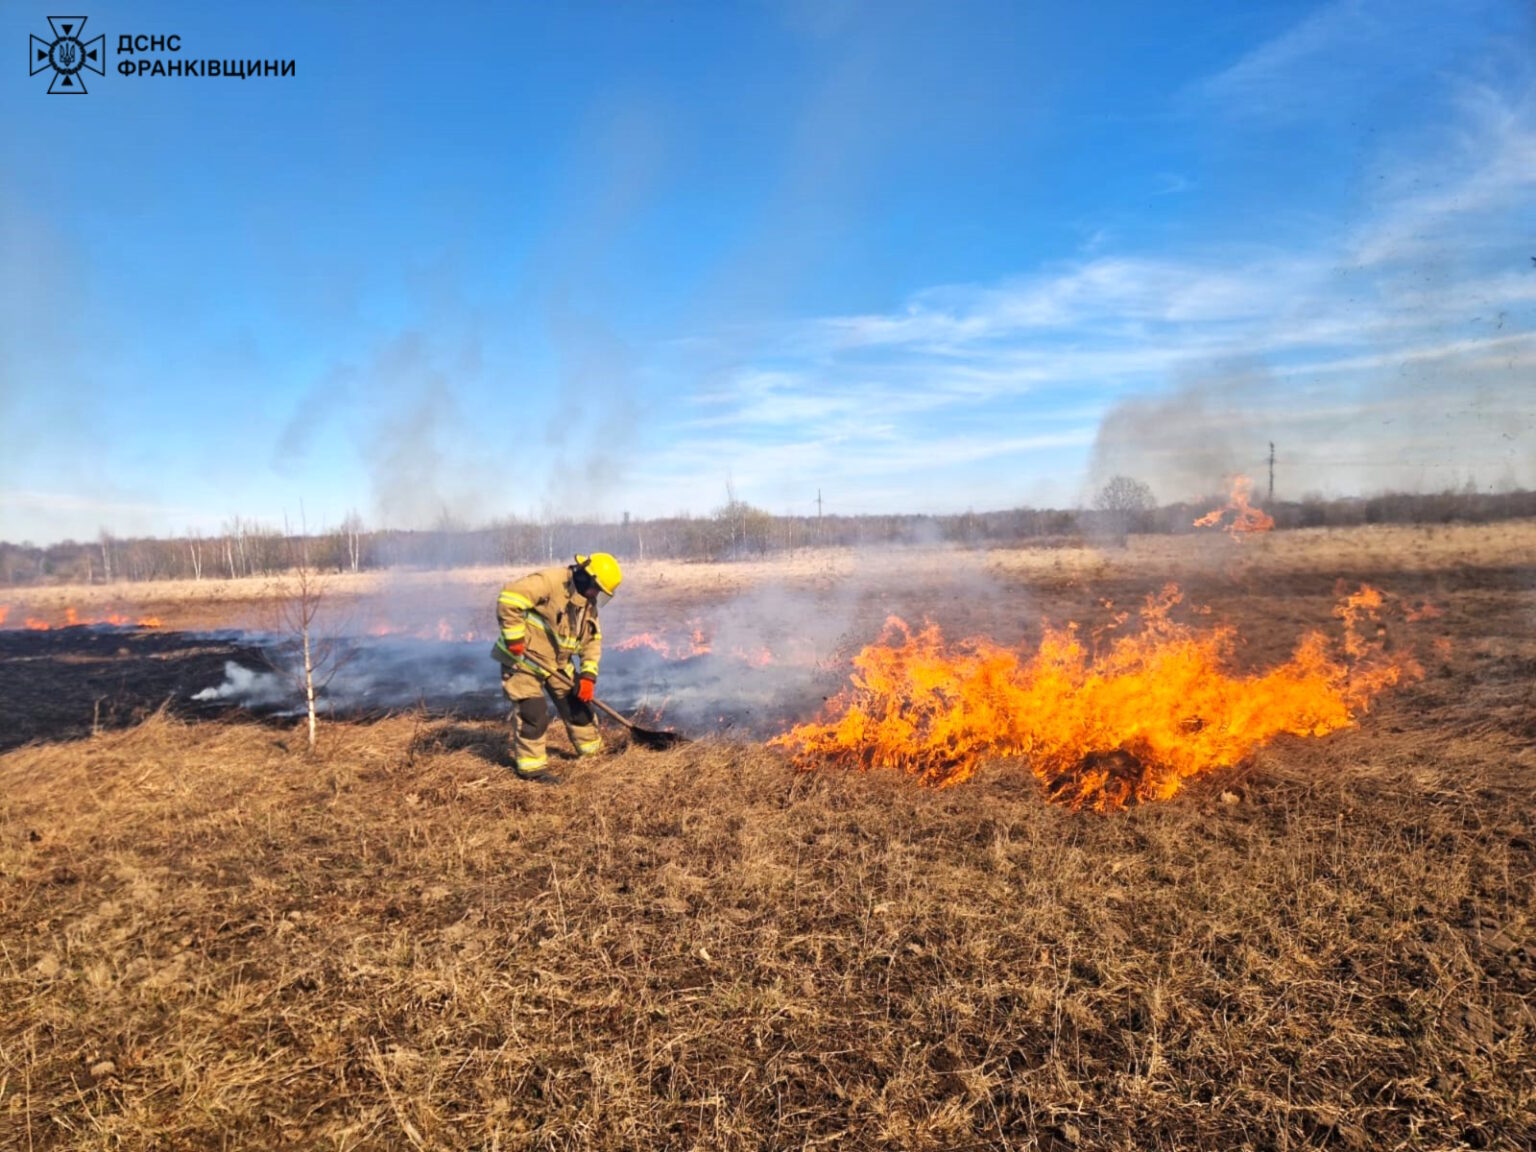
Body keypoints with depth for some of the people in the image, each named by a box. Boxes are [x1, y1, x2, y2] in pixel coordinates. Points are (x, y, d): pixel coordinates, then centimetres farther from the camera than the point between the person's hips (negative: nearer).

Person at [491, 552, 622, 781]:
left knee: (577, 703, 13)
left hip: (558, 663, 8)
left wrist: (588, 675, -6)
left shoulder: (589, 604, 3)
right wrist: (515, 638, -27)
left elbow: (592, 641, 6)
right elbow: (509, 599, -32)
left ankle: (593, 750, 31)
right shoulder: (550, 581, -25)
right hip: (523, 659, -8)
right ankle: (530, 765, 6)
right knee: (532, 713, -9)